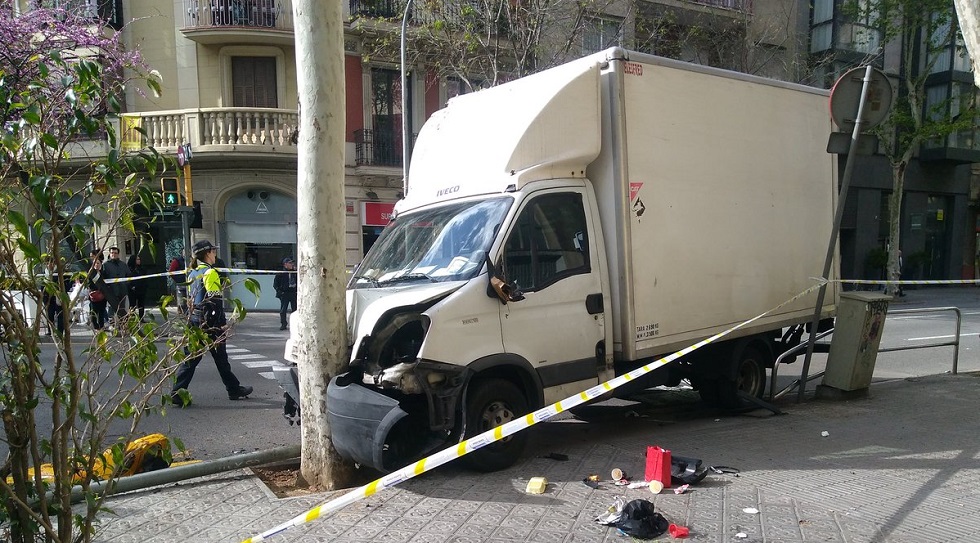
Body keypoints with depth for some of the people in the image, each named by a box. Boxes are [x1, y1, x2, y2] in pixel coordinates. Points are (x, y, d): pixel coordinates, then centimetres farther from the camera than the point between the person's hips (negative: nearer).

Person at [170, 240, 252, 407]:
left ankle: (177, 393, 3)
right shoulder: (210, 272, -12)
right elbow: (215, 300, -18)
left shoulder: (192, 274, 14)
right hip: (209, 322, -8)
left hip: (194, 321, 8)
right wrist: (219, 324, -18)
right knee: (220, 357, 4)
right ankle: (234, 389, 17)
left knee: (191, 357, 7)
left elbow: (189, 298, 18)